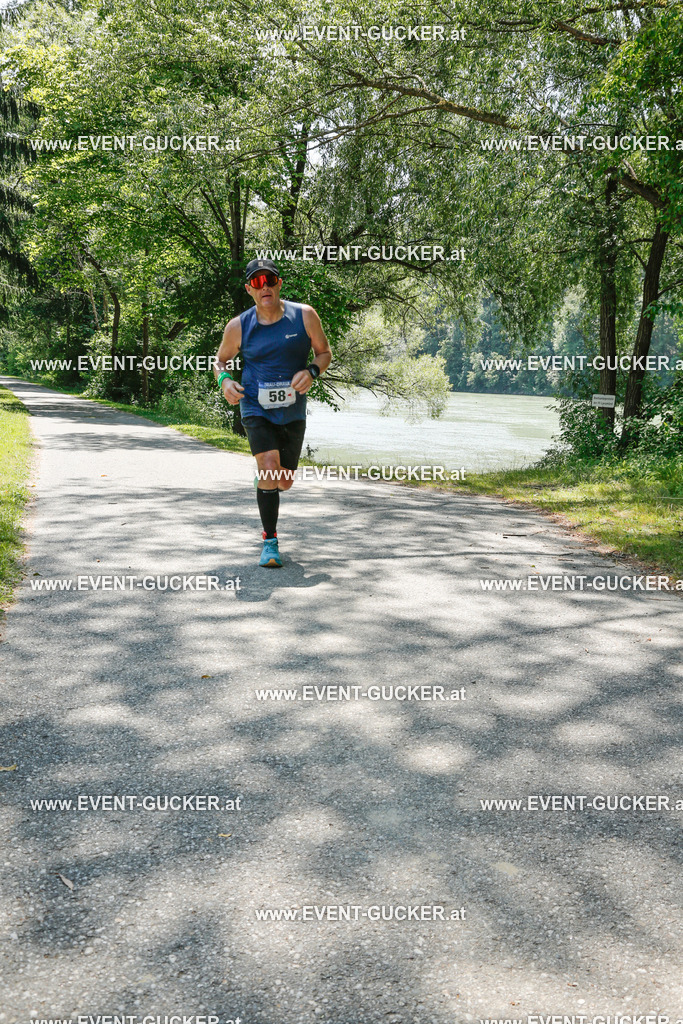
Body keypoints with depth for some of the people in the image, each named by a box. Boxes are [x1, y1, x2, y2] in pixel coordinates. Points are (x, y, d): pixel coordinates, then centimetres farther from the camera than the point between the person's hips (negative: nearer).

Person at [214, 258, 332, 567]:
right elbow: (220, 359, 11)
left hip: (293, 411, 2)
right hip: (256, 408, -2)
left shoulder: (304, 315, -5)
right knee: (269, 468, -21)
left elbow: (324, 352, 5)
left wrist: (311, 371, -16)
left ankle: (263, 485, 50)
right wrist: (224, 380, -12)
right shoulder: (239, 326, -5)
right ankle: (270, 542, -8)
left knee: (284, 481, 10)